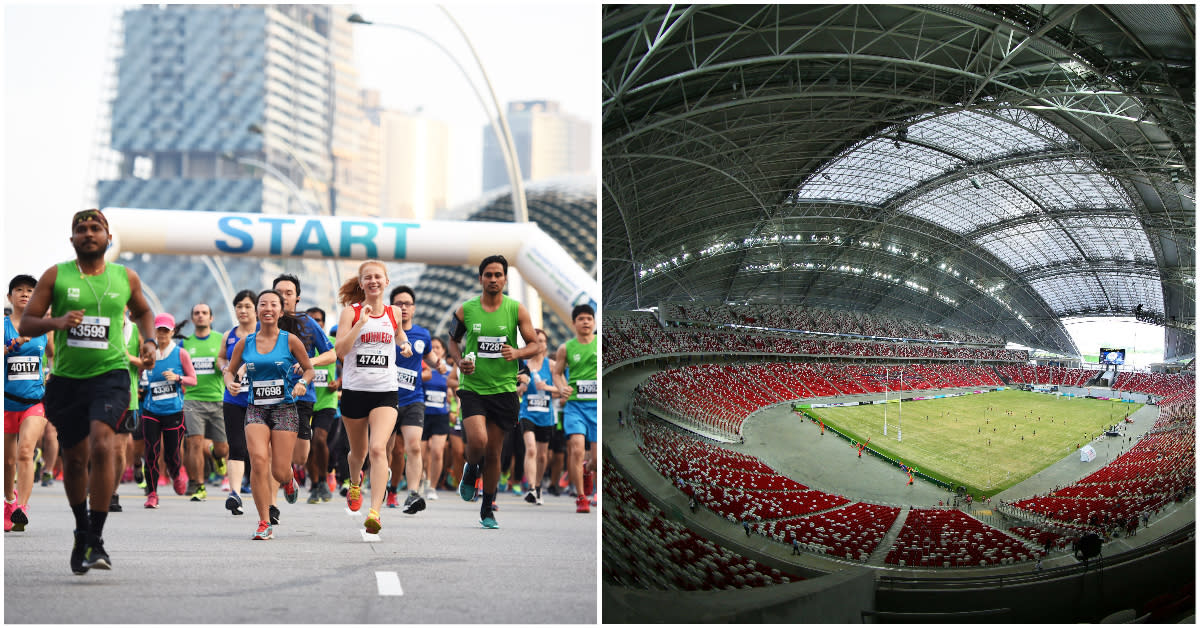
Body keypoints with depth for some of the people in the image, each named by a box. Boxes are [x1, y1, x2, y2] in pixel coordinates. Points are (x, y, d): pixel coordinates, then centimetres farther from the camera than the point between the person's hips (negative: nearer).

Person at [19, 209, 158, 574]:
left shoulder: (126, 278, 6)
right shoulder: (56, 276, 2)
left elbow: (143, 313, 26)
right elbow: (25, 325, 1)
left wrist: (149, 342, 6)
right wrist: (56, 322, -19)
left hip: (110, 374, -2)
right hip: (66, 379, 2)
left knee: (102, 445, -25)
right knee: (74, 460, 11)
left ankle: (97, 540, -23)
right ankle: (82, 530, 37)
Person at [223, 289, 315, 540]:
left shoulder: (290, 340, -1)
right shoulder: (245, 343, 5)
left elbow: (309, 369, 8)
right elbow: (229, 370, 16)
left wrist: (302, 382, -12)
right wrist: (230, 383, -6)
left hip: (285, 409, -1)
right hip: (256, 409, 1)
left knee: (280, 472, -4)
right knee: (258, 461, -20)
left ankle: (289, 481, 37)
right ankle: (265, 523, -12)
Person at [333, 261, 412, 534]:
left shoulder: (394, 313, 7)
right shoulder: (351, 312, -2)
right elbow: (340, 350, -14)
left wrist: (405, 345, 9)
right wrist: (361, 323, -21)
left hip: (385, 391, 0)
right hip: (354, 390, 0)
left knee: (378, 449, -19)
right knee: (358, 451, 16)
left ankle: (375, 512, -26)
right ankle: (355, 483, 51)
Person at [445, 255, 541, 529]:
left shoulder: (516, 309, 0)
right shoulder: (465, 310, 1)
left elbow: (534, 344, 4)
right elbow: (453, 341, 16)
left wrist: (517, 353, -16)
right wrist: (459, 360, -4)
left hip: (504, 390, 1)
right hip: (473, 387, -1)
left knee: (493, 453, 6)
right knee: (477, 441, -22)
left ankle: (487, 510, 22)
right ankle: (470, 472, 14)